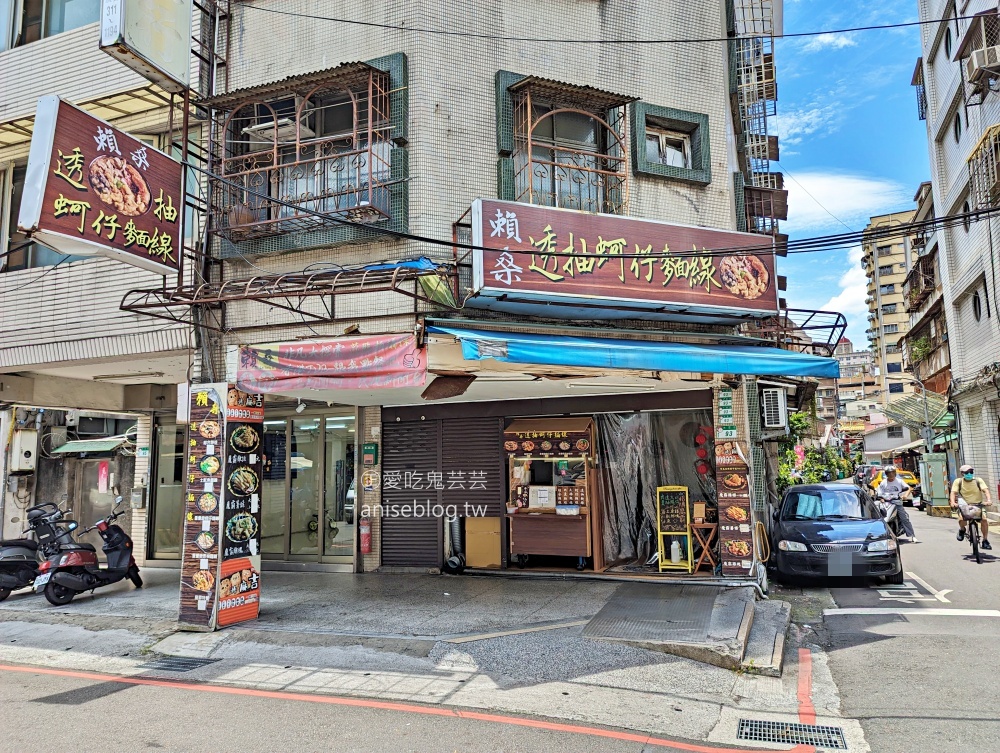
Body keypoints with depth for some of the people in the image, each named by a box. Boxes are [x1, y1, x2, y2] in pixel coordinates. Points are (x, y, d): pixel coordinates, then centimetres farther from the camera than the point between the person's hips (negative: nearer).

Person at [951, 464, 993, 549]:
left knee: (984, 520, -22)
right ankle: (962, 530, 10)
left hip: (978, 505, 1)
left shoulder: (978, 480, 0)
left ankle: (985, 540, -4)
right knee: (961, 519, -27)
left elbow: (985, 490, -12)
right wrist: (953, 502, -29)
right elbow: (953, 492, -10)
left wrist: (988, 500, -31)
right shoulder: (958, 481, -1)